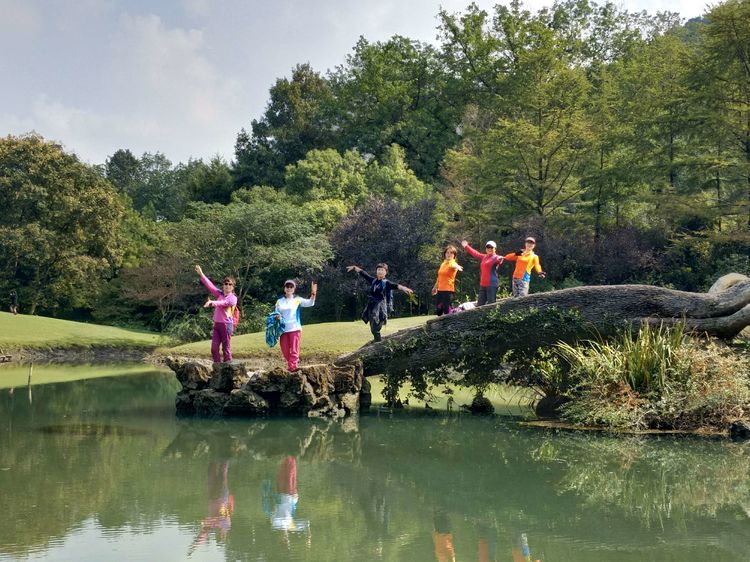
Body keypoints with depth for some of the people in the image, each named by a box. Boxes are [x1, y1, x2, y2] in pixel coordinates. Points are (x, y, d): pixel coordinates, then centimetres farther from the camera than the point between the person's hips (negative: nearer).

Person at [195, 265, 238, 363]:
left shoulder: (233, 298, -6)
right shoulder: (220, 294, 12)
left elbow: (223, 303, -24)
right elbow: (210, 285, 10)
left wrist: (212, 303, -40)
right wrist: (201, 274, 4)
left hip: (226, 325, -6)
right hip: (216, 324, 6)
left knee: (226, 349, -3)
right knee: (214, 348, 2)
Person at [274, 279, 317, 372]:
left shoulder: (297, 300, 1)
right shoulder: (279, 301, 10)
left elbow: (310, 303, -13)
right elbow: (275, 313, 16)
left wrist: (313, 294, -30)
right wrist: (276, 316, -8)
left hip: (294, 329, -3)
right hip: (283, 329, 3)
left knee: (294, 351, -7)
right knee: (285, 351, 8)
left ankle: (292, 369, -7)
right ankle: (295, 362, 29)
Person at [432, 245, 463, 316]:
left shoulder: (453, 263, -9)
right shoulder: (443, 264, 13)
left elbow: (454, 266, -36)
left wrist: (457, 267, -60)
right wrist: (435, 287, 32)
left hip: (448, 290, -7)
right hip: (440, 290, 7)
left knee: (446, 310, -9)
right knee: (438, 310, 11)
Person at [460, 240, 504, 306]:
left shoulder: (496, 258, -6)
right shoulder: (484, 257, 17)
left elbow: (498, 260, -30)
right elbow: (475, 253, 33)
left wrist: (500, 259, -55)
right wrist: (466, 246, 44)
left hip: (491, 285, -8)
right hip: (483, 285, 8)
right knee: (479, 305, 9)